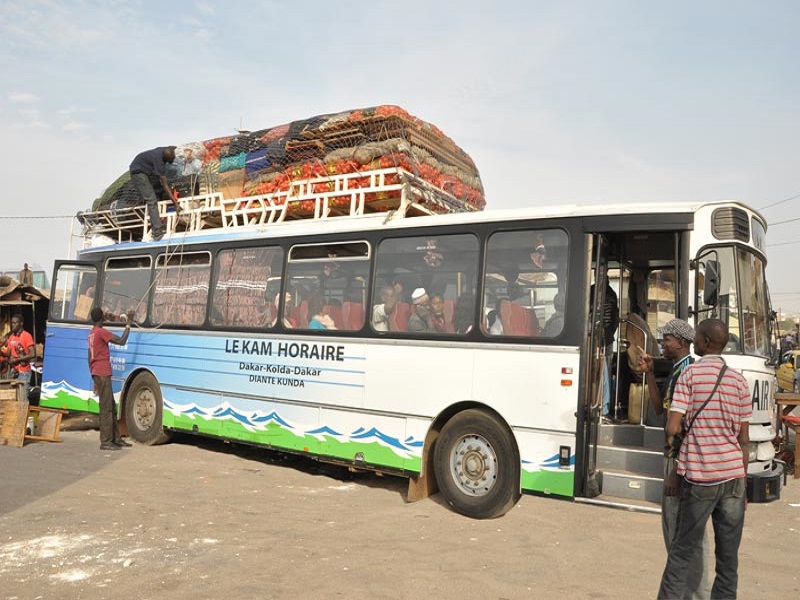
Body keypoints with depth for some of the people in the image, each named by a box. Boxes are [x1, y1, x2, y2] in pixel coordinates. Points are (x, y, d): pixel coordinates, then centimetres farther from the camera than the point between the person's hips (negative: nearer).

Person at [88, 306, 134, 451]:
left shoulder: (92, 334, 17)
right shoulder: (101, 332, -11)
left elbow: (90, 358, 20)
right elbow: (122, 341, -20)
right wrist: (129, 323, -13)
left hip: (97, 374, 9)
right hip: (103, 374, -9)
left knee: (111, 407, 12)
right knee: (106, 408, -7)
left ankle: (116, 438, 15)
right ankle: (105, 442, -6)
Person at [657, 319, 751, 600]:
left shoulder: (691, 373, -6)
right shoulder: (738, 379, 6)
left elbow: (673, 427, -14)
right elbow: (743, 438, 8)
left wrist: (670, 438, 9)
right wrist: (743, 483, 15)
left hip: (699, 477, -3)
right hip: (733, 475, 4)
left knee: (682, 551, 6)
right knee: (728, 555, 11)